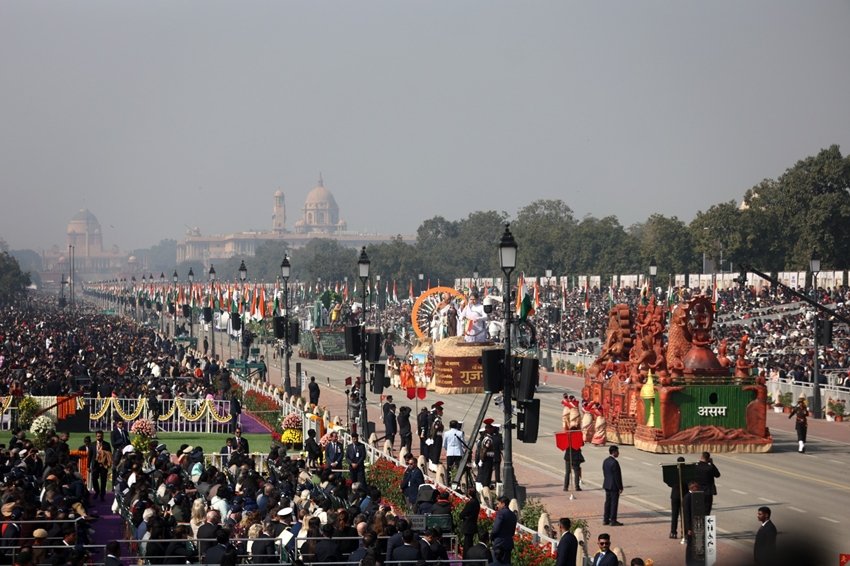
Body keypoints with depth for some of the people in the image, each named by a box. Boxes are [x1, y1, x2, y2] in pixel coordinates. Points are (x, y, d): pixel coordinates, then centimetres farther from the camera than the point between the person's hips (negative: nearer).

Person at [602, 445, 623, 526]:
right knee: (614, 503, -1)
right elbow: (617, 476, -19)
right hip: (614, 486, -9)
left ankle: (606, 519, 19)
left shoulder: (605, 461, 7)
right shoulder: (614, 462, -21)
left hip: (607, 485, 9)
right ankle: (613, 521, 2)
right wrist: (620, 487, -13)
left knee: (608, 502, 14)